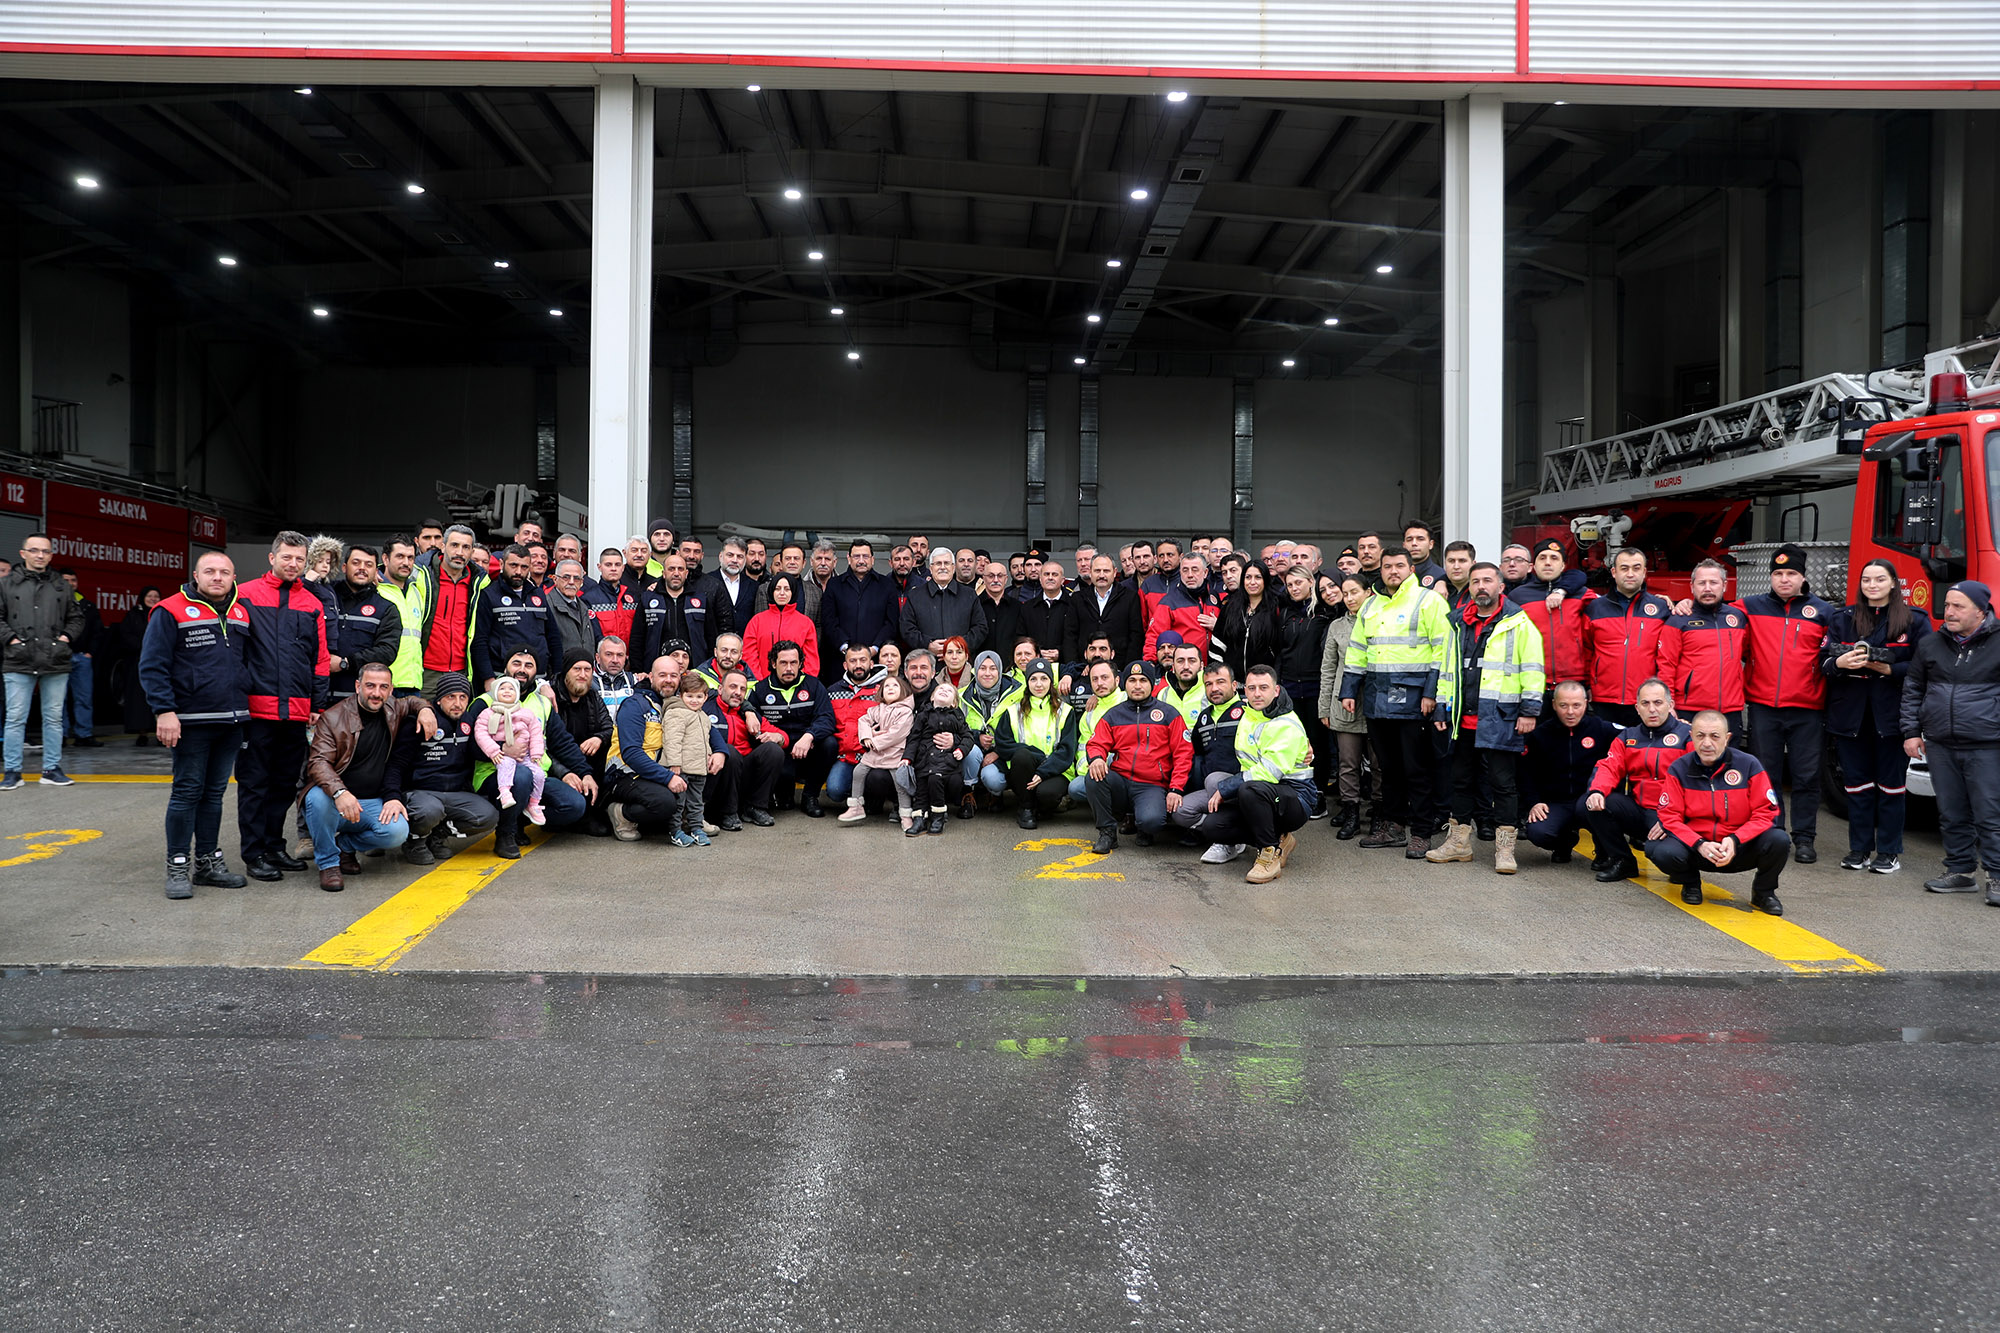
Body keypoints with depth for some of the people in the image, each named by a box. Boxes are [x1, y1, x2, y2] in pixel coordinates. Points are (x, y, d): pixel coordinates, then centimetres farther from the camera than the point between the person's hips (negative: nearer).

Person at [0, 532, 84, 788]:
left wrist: (67, 636, 4)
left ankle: (52, 769, 14)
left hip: (55, 663, 2)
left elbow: (76, 617, 20)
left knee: (54, 717, 6)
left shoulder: (61, 587, 13)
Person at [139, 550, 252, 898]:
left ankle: (208, 860, 20)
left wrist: (247, 709, 15)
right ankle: (178, 866, 6)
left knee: (215, 792, 12)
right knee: (187, 791, -2)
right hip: (191, 722, -6)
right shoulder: (171, 612, -6)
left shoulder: (241, 615, 12)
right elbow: (152, 666, -10)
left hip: (232, 722, 6)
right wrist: (164, 711, -19)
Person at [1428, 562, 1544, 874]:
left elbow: (1532, 668, -6)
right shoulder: (1459, 624, 15)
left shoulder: (1517, 622, -3)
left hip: (1500, 719, -6)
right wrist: (1442, 708, 17)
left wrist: (1529, 710, -11)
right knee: (1461, 780, 12)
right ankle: (1459, 842, 23)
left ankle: (1504, 848, 5)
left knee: (1502, 782, -2)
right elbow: (1448, 668, 21)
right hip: (1463, 719, 6)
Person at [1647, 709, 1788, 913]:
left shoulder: (1748, 764, -5)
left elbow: (1766, 812, -6)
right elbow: (1670, 816, -6)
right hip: (1696, 849, 0)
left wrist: (1734, 841, -22)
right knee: (1664, 852, -32)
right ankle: (1690, 883, 7)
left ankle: (1763, 892, 5)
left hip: (1739, 849, 0)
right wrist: (1699, 844, -23)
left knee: (1778, 840, -28)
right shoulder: (1679, 769, -3)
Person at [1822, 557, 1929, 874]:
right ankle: (1859, 849, 15)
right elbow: (1823, 660, 6)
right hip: (1850, 714, 2)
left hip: (1892, 715, -2)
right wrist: (1841, 663, -15)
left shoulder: (1915, 620, 4)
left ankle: (1889, 852, 10)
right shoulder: (1844, 619, 12)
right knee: (1857, 783, 6)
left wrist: (1888, 668, -16)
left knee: (1891, 784, 2)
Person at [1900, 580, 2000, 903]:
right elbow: (1912, 690, 17)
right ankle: (1960, 871, 21)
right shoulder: (1930, 646, 10)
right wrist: (1911, 731, 10)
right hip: (1940, 746, 4)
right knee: (1952, 815, 11)